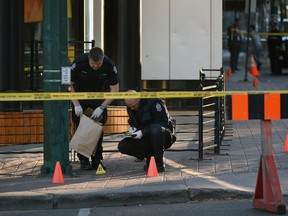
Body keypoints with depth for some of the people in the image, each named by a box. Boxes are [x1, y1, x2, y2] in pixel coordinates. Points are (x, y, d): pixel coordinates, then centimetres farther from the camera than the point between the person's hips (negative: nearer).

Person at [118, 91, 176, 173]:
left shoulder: (154, 102, -18)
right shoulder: (130, 108, 3)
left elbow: (163, 122, -23)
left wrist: (143, 132, -28)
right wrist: (132, 128, -8)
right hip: (146, 139, 6)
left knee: (155, 129, -42)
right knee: (122, 146, -13)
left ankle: (159, 163, -25)